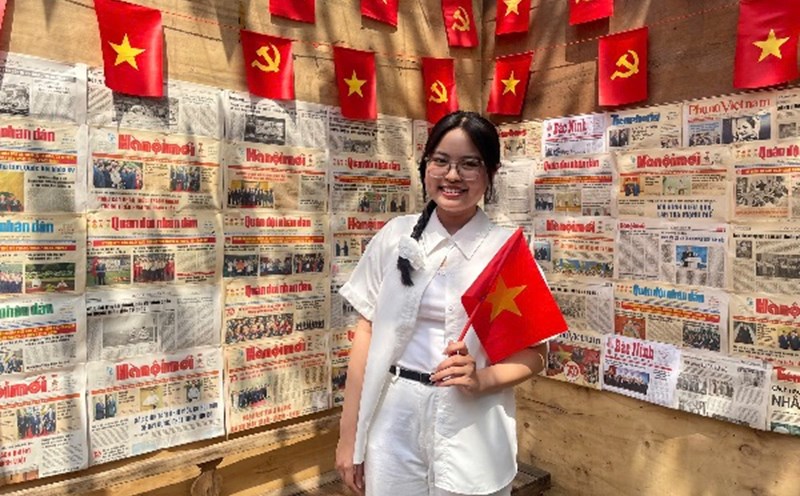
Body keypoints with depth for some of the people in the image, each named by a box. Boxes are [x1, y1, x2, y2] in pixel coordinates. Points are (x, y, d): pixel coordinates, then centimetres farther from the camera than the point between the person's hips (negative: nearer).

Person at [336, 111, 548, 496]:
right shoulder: (397, 235, -2)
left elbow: (534, 353, 0)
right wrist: (349, 434, 1)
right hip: (393, 425, 2)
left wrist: (481, 380, -19)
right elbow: (367, 331, 1)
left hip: (470, 433, -1)